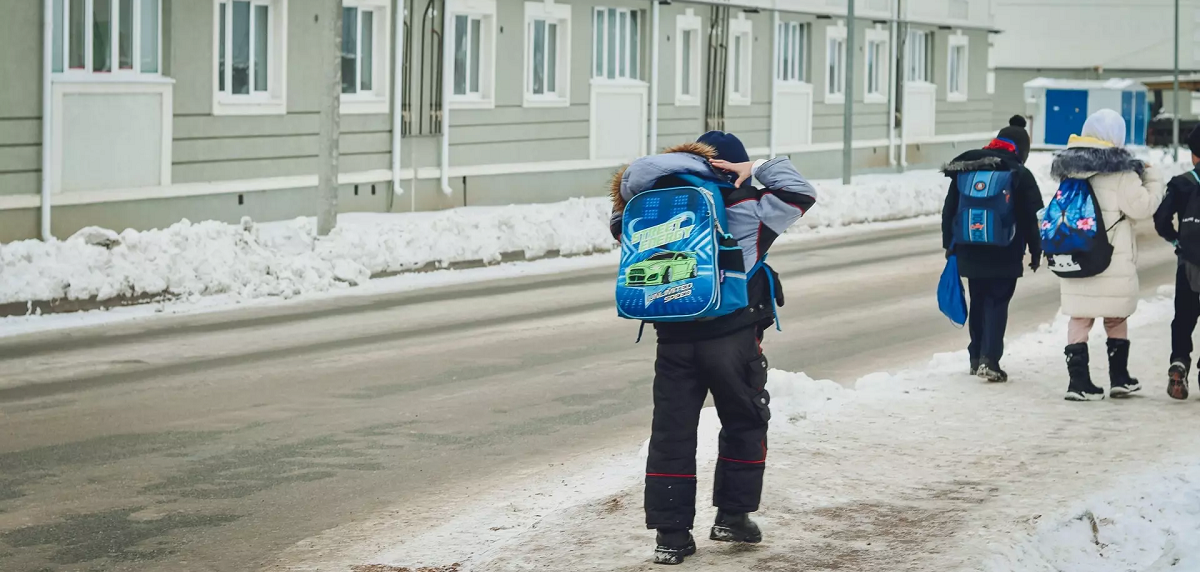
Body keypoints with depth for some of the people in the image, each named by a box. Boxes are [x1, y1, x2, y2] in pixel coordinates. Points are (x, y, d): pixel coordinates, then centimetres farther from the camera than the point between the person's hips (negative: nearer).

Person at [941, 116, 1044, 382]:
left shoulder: (963, 170, 7)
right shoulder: (1021, 175, -6)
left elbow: (949, 210, 12)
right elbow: (1032, 217, -5)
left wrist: (950, 244, 20)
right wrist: (1035, 250, 5)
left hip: (970, 252, 4)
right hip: (1004, 257, -4)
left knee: (978, 302, 16)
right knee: (997, 303, -2)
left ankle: (976, 357, 21)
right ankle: (989, 359, -15)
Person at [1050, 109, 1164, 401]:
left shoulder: (1070, 168, 7)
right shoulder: (1120, 172, -13)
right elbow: (1141, 207, -10)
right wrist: (1152, 179, 5)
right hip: (1113, 262, -4)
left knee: (1079, 318, 6)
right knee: (1116, 319, 11)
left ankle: (1078, 381, 1)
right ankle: (1119, 378, 19)